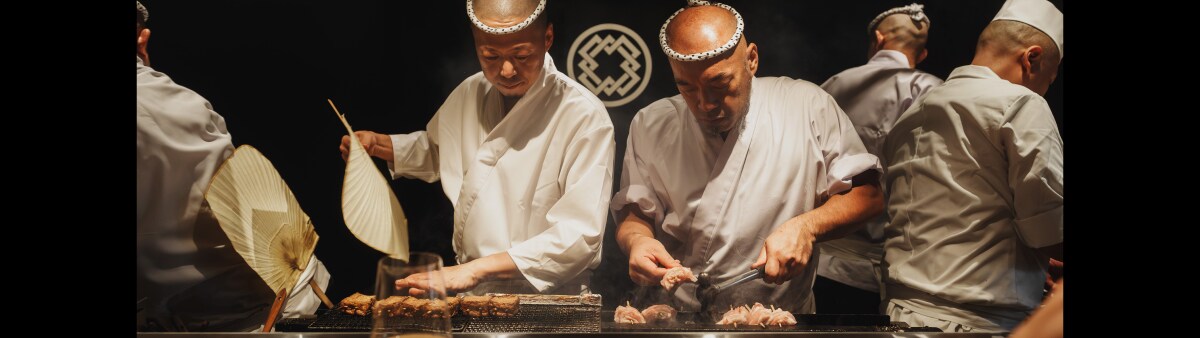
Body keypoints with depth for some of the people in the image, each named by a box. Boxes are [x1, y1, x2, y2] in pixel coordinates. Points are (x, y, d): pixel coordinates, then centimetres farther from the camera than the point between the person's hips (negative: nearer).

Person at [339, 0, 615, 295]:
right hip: (470, 293, 5)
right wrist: (377, 144, 10)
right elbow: (435, 151, 27)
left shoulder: (584, 116, -14)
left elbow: (579, 236, -19)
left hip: (544, 302, -5)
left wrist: (478, 268, -22)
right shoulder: (470, 93, 6)